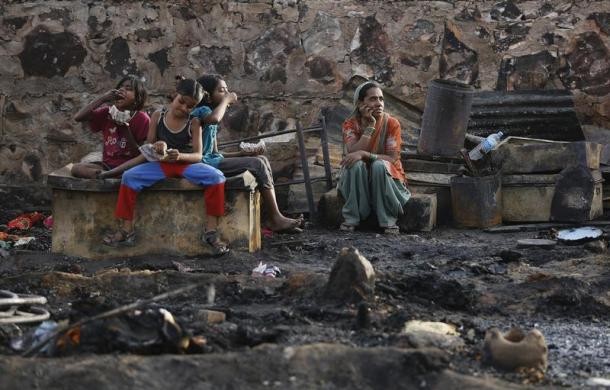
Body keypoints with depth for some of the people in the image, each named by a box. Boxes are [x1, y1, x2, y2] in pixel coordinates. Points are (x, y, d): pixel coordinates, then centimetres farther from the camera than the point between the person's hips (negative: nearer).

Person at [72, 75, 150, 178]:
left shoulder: (142, 119, -4)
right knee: (76, 168, -24)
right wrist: (102, 99, -11)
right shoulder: (107, 112, 6)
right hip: (108, 165, 4)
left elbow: (139, 154, -7)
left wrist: (126, 128, -16)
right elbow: (78, 117, -7)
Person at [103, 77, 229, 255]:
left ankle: (211, 230, -22)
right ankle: (126, 229, -14)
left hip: (186, 164, -1)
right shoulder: (158, 116, 2)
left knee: (216, 177, -28)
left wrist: (180, 156, -30)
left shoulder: (193, 122, -2)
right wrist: (155, 148, -19)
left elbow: (197, 155, -9)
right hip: (161, 164, 1)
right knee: (129, 177, -23)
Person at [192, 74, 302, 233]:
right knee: (257, 164, -15)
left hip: (213, 160, 10)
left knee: (262, 160, 3)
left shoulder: (208, 112, 22)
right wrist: (226, 100, -16)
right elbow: (214, 118, -36)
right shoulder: (202, 110, -7)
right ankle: (275, 219, -10)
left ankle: (274, 218, -7)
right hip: (204, 163, -10)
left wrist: (242, 153, 7)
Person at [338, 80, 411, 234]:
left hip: (385, 176, -1)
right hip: (358, 181, 1)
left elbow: (393, 159, -19)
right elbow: (353, 152, -23)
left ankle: (389, 220, -23)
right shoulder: (350, 124, -7)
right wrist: (370, 125, -26)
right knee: (356, 165, -31)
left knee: (379, 165, -33)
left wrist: (364, 154, -32)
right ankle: (351, 219, -23)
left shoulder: (391, 124, -10)